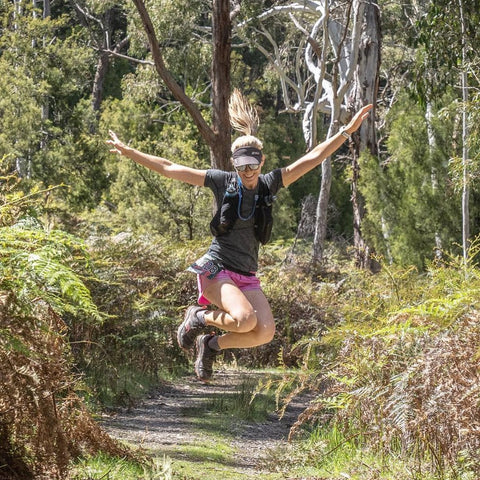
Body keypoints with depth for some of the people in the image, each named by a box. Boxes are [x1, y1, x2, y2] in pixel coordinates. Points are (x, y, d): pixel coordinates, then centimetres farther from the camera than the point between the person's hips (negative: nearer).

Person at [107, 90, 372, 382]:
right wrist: (130, 153, -2)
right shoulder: (222, 181, -2)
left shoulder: (269, 184, 5)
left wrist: (346, 132, -3)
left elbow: (313, 158, 3)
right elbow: (169, 169, 1)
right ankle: (199, 318, 2)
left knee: (265, 332, -18)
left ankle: (212, 345, 8)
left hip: (248, 277, 4)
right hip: (217, 269, -4)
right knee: (246, 319, -30)